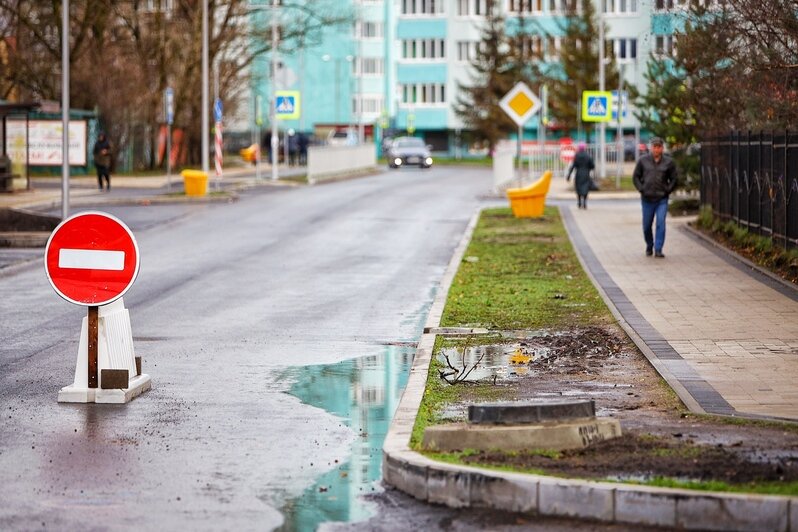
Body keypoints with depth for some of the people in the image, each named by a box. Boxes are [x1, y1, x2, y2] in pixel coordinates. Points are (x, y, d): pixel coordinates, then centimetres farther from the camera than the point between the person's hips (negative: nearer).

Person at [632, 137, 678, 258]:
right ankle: (649, 246, 31)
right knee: (646, 225, 9)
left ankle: (658, 249, -9)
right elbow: (635, 176, 9)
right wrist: (641, 189, -3)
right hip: (647, 199, 1)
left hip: (662, 199, -1)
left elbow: (673, 179, 9)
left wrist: (667, 190, -3)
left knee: (661, 224, -12)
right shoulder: (643, 160, 2)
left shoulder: (669, 162, 1)